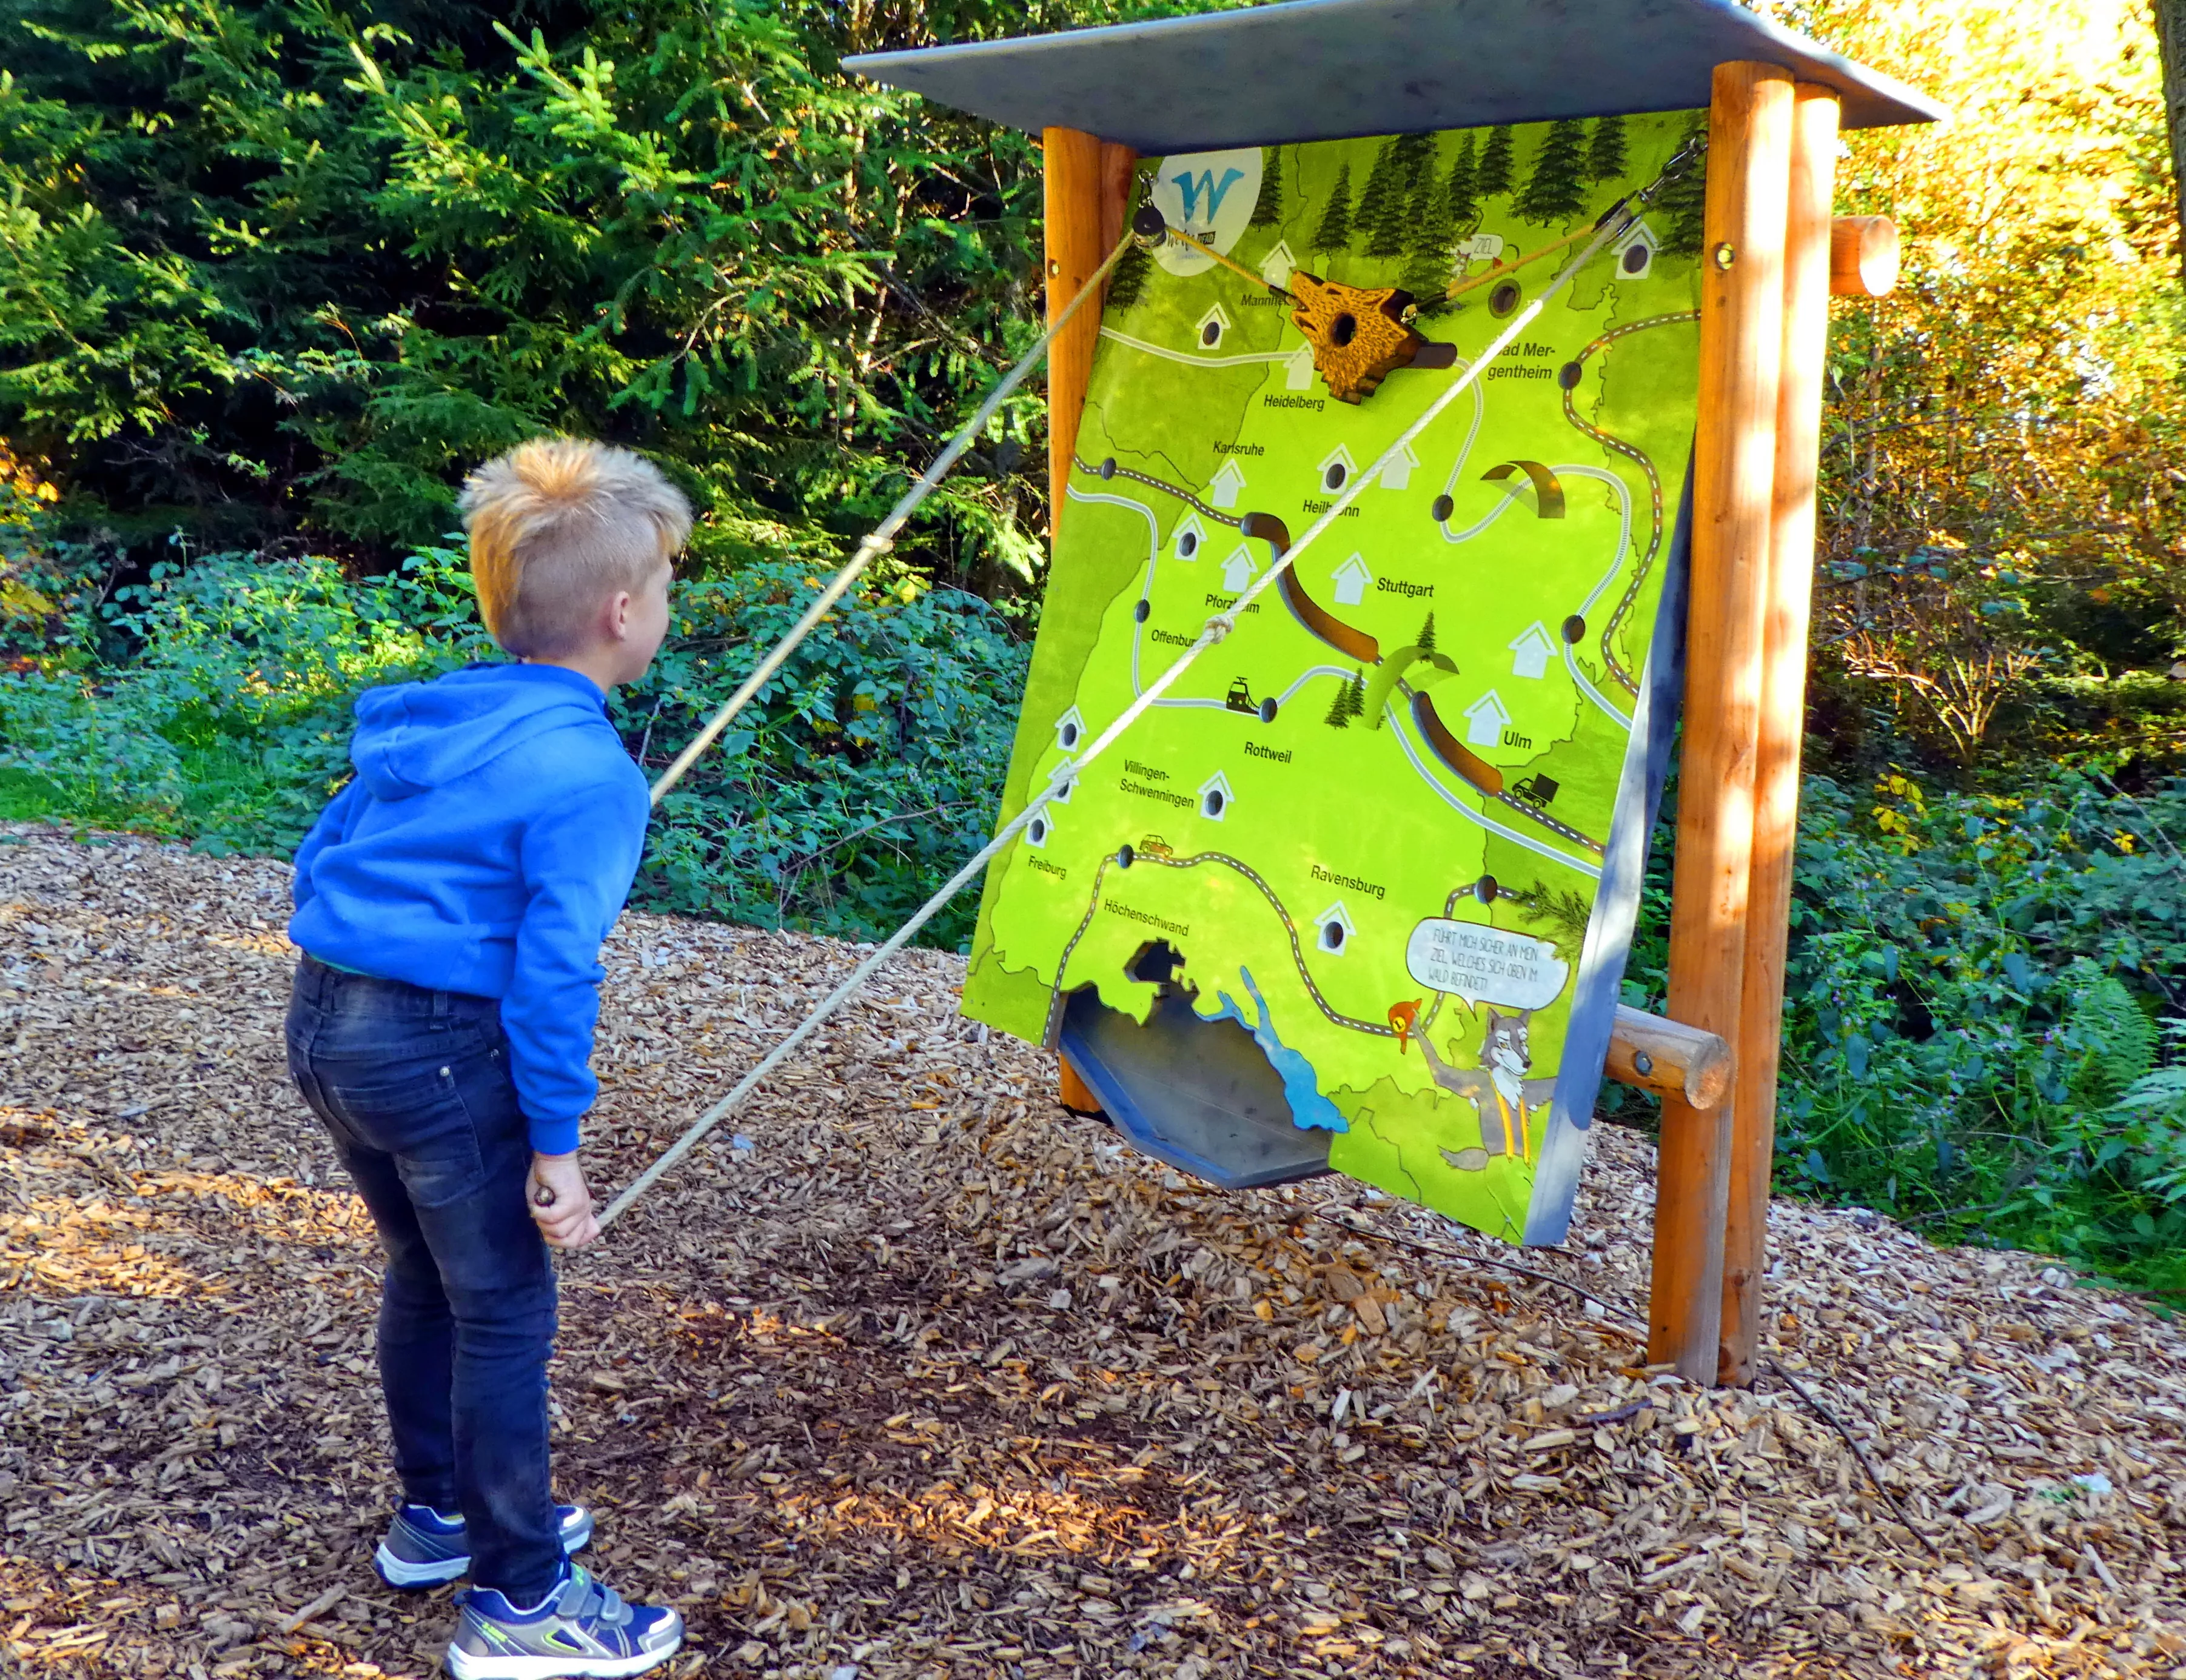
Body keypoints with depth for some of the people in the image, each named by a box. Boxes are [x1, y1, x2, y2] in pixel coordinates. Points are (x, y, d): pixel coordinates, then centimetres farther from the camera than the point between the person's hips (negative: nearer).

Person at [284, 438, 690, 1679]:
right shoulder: (592, 772, -16)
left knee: (429, 1271, 25)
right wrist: (556, 1145, -12)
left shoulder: (432, 718, 9)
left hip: (322, 1018, 9)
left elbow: (324, 855, 16)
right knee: (505, 1311, 6)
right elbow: (553, 967, -19)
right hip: (440, 1052, -9)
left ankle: (440, 1515, 43)